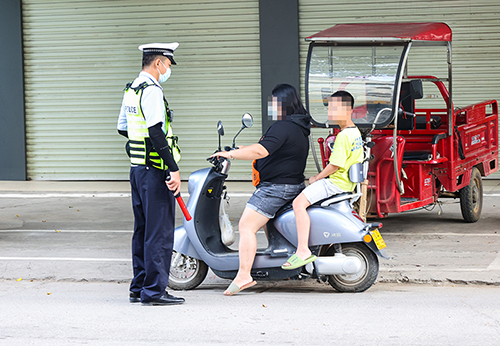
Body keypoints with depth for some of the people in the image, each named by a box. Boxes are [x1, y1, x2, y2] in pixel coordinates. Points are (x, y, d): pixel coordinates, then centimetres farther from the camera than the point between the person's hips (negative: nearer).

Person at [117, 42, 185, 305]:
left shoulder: (131, 90, 14)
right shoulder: (151, 91, -15)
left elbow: (123, 128, 24)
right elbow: (156, 132, -23)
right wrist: (173, 169, -23)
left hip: (137, 168, 10)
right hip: (154, 170, -10)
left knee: (142, 229, 14)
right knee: (160, 231, -6)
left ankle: (139, 288, 19)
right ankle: (154, 290, -5)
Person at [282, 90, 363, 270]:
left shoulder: (343, 136, -19)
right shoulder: (356, 132, 13)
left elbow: (335, 165, -22)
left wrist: (317, 178, -7)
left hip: (337, 183, -11)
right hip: (347, 183, 11)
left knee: (299, 203, -24)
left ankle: (303, 250, -30)